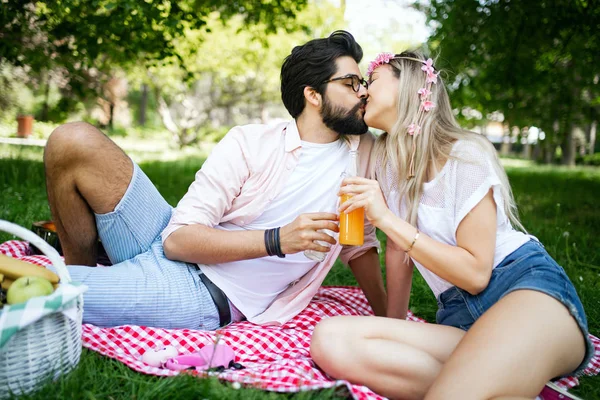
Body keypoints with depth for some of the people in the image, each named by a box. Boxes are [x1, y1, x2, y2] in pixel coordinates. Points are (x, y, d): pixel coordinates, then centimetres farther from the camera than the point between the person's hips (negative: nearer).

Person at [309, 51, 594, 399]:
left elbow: (476, 272, -13)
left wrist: (386, 219, -16)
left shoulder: (466, 155, -8)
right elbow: (399, 249, 17)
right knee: (331, 341, -23)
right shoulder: (387, 156, 11)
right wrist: (394, 327, 20)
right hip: (460, 314, 8)